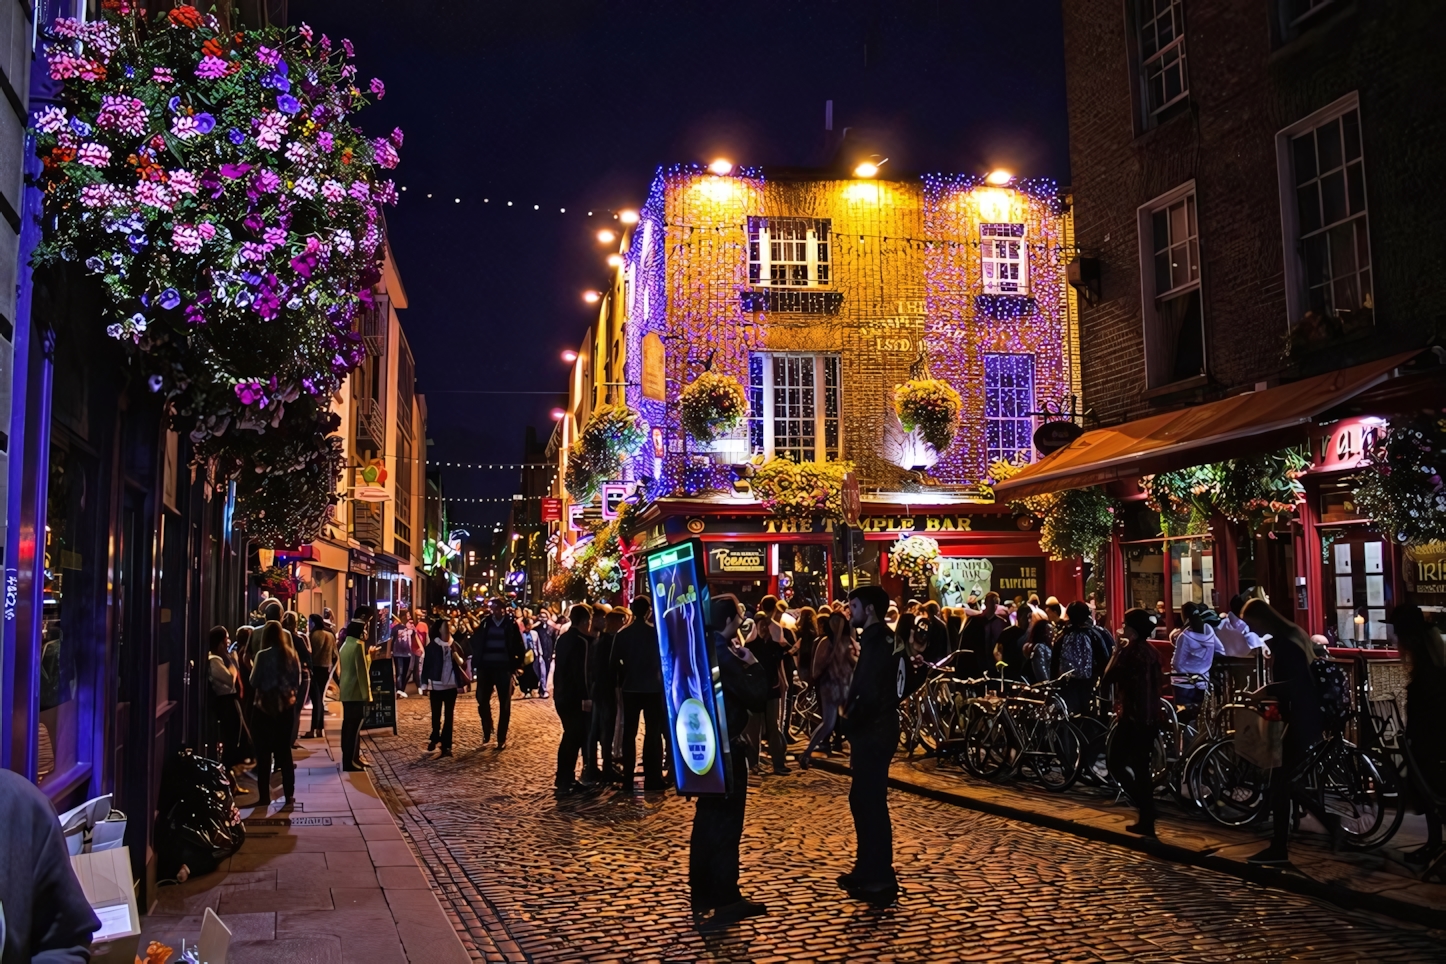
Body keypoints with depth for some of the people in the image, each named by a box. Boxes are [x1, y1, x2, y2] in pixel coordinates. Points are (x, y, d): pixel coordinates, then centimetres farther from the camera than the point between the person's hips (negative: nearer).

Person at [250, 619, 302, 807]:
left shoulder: (263, 655, -11)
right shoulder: (291, 654, 2)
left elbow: (254, 681, -7)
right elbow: (297, 680, 6)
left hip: (265, 707, -4)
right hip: (287, 706, 4)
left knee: (264, 752, 5)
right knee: (285, 750, 11)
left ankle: (265, 796, 5)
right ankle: (289, 795, 11)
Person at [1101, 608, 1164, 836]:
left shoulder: (1129, 651, -16)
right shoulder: (1150, 651, 10)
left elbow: (1107, 678, -16)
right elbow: (1158, 680, 18)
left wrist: (1117, 651, -8)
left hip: (1132, 716, -8)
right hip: (1149, 717, 9)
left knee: (1116, 764, 0)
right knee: (1141, 767, 13)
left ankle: (1144, 807, -10)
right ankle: (1146, 820, 16)